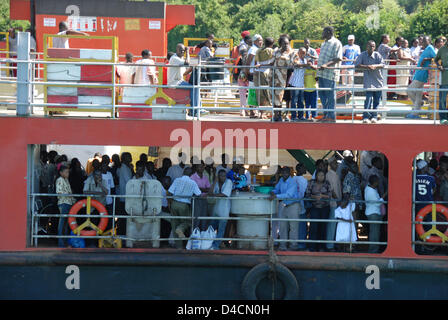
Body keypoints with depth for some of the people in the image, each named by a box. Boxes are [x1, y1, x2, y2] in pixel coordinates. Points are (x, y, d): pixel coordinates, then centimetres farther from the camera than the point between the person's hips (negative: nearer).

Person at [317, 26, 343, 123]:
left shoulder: (336, 43, -8)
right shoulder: (324, 43, 20)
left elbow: (338, 59, -16)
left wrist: (326, 65, -27)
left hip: (330, 73, -9)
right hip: (321, 73, 9)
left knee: (330, 95, -6)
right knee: (322, 94, 11)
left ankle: (331, 117, -2)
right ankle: (326, 115, 19)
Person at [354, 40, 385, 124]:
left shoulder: (377, 55, -2)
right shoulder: (363, 55, -3)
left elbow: (382, 64, -11)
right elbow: (356, 64, -10)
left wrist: (375, 66, -30)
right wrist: (366, 66, -23)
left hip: (378, 80, 2)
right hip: (368, 81, -2)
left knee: (376, 99, 7)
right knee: (368, 98, -14)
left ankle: (374, 116, 19)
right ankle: (366, 117, -14)